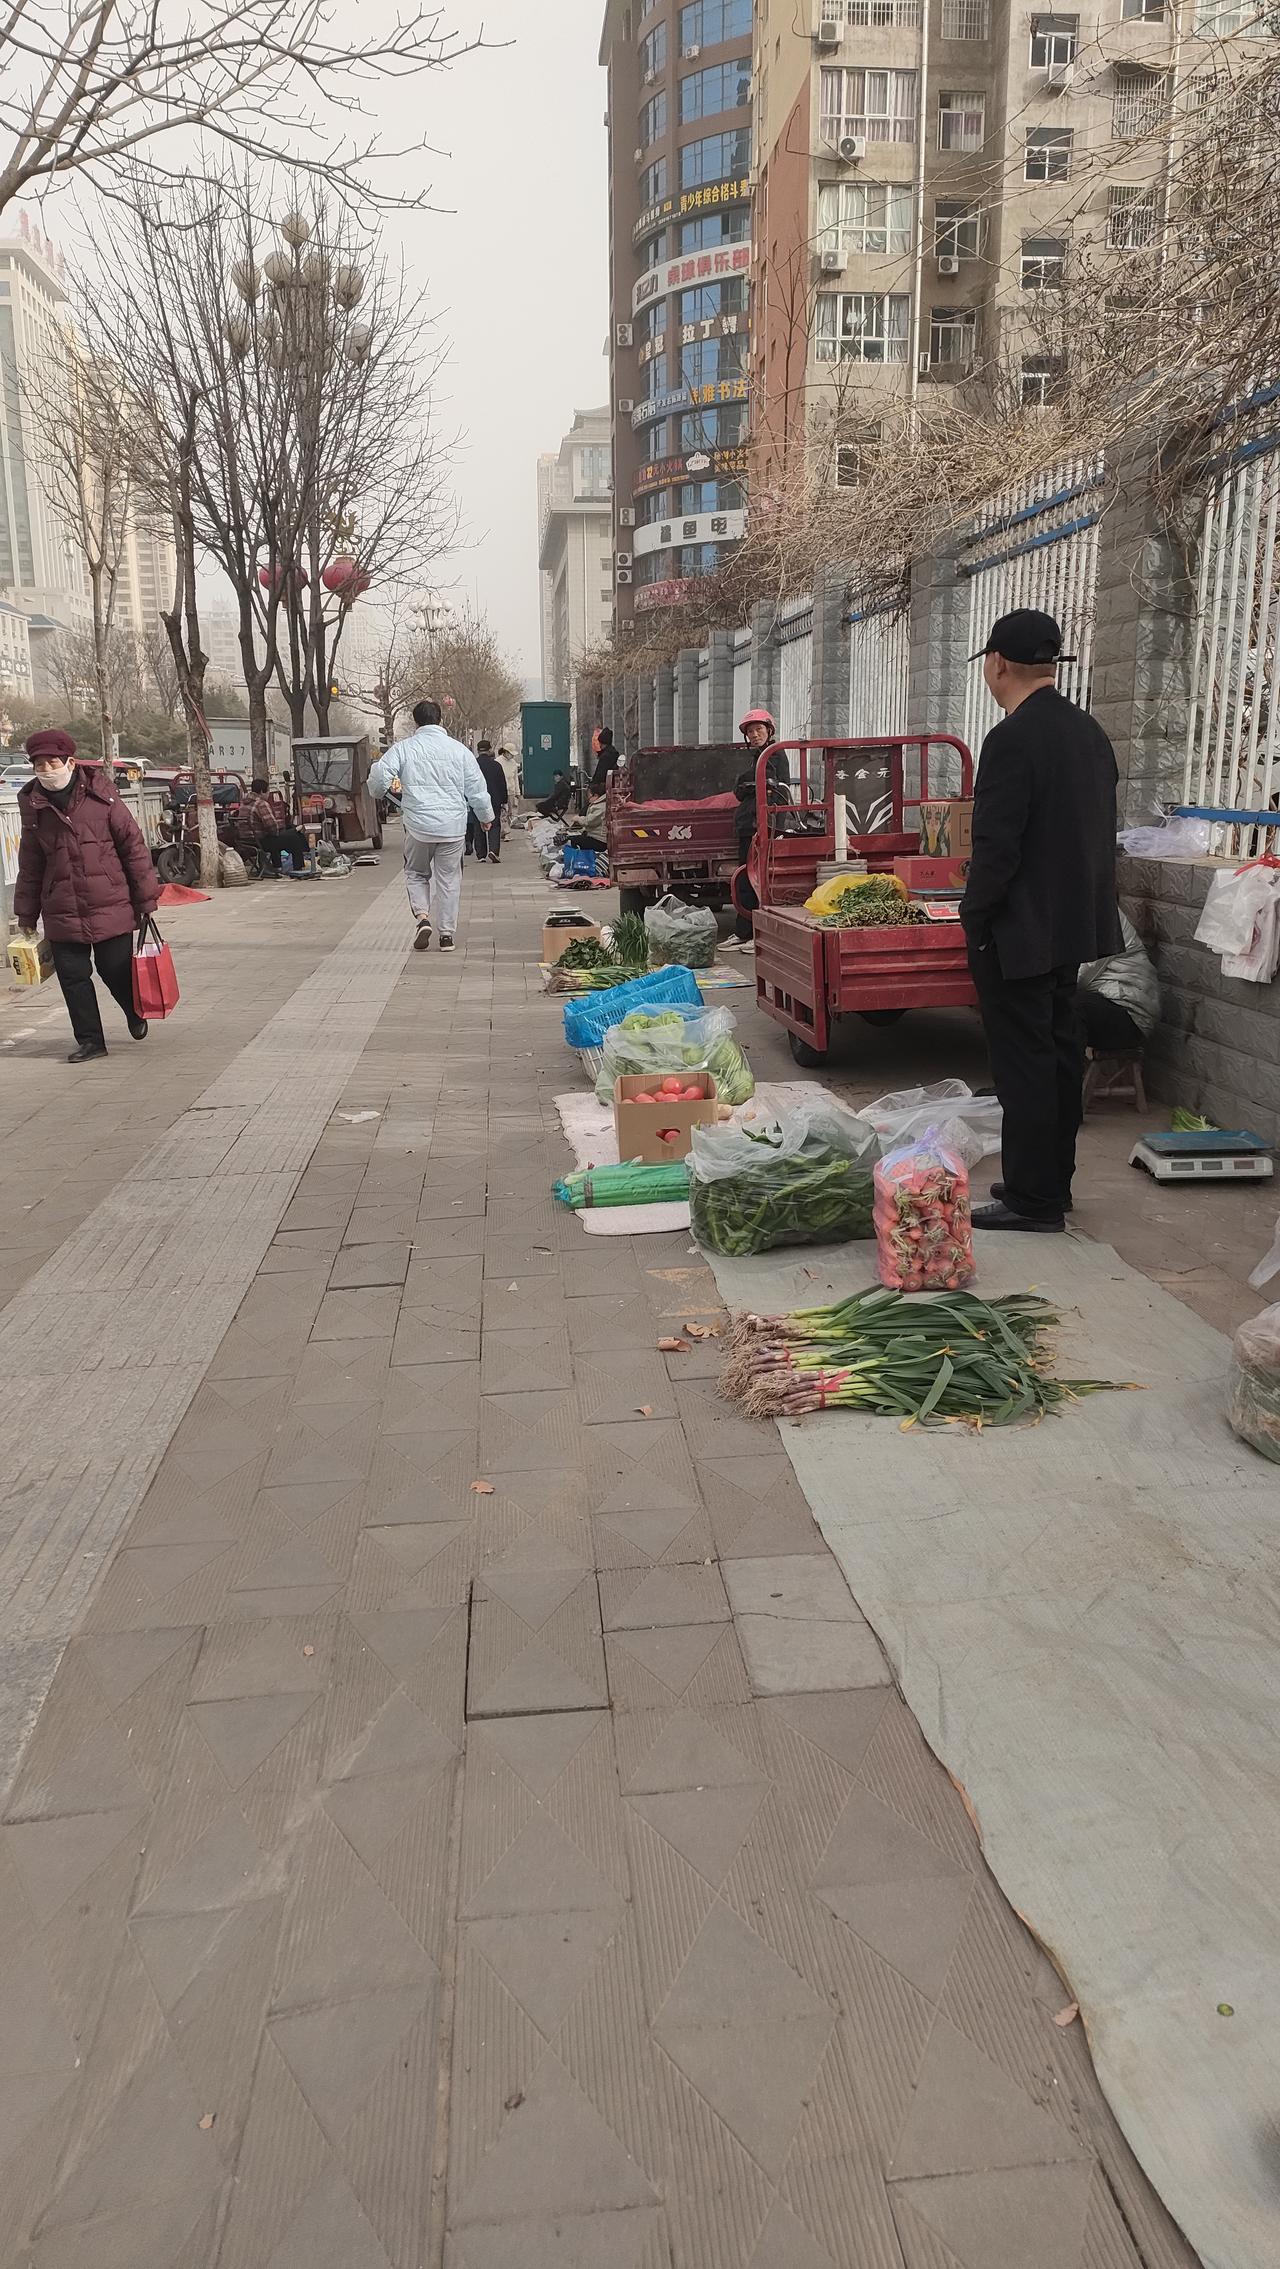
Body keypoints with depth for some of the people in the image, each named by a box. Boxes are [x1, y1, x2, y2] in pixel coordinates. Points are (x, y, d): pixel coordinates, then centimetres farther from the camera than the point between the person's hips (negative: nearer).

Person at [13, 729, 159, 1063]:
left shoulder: (101, 798, -5)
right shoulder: (35, 808, 5)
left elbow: (134, 847, -1)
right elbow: (30, 867, 13)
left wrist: (146, 898, -1)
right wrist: (27, 915, 14)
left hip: (111, 908, -3)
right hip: (62, 914, 3)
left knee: (117, 971, 5)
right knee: (73, 977, 3)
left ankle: (136, 1013, 36)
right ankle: (90, 1040, 16)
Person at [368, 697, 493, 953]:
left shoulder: (403, 748, -1)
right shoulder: (459, 749, 3)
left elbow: (379, 777, -8)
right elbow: (477, 788, 6)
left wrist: (378, 791, 16)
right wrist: (486, 816, 22)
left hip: (418, 826, -1)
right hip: (453, 827, 1)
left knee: (416, 874, 18)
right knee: (449, 879, 9)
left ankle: (422, 916, -5)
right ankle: (447, 934, 11)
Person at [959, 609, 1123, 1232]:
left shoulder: (1012, 739, -19)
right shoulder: (1090, 732, 9)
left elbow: (996, 846, -22)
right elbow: (1101, 833, 14)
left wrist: (974, 918, -10)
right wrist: (1081, 904, 20)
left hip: (1019, 933, -9)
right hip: (1074, 922, 9)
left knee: (1024, 1063, -2)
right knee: (1060, 1052, 15)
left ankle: (1033, 1199, 5)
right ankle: (1053, 1181, 27)